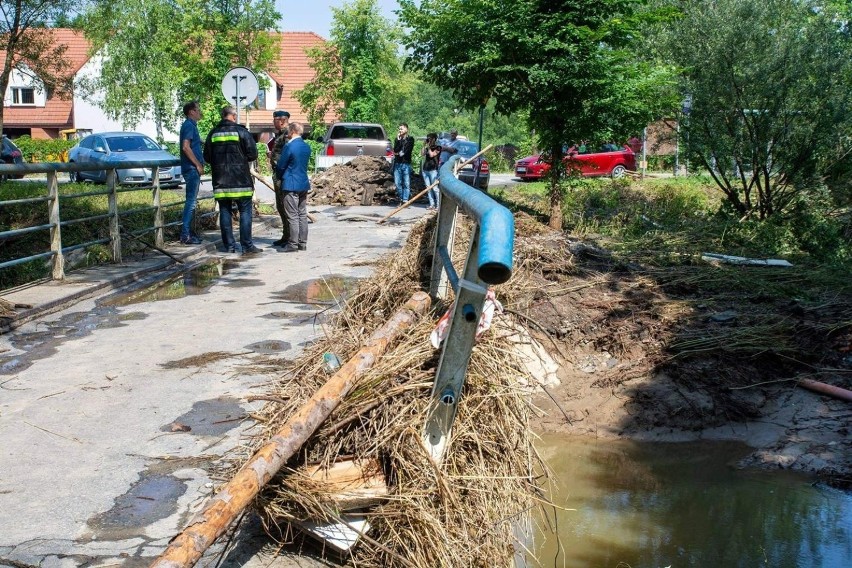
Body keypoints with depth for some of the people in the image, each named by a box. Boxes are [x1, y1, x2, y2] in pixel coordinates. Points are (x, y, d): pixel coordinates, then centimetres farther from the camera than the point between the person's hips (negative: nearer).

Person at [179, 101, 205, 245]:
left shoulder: (191, 125, 19)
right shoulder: (189, 125, -12)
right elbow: (186, 147, -22)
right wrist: (198, 165, -19)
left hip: (192, 169, 10)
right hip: (192, 168, -10)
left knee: (192, 201, 13)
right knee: (191, 201, -10)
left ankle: (188, 232, 18)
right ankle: (186, 235, -10)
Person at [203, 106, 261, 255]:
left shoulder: (213, 133, 6)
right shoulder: (241, 131, -5)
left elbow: (207, 157, 8)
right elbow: (253, 154, -8)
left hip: (220, 181, 4)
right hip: (240, 180, -4)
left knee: (225, 212, 8)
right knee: (245, 212, 1)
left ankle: (229, 245, 9)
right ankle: (247, 245, -2)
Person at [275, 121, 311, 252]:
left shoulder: (289, 146, -14)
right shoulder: (306, 147, 8)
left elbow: (280, 166, -9)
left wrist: (279, 176, 11)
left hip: (291, 185, -7)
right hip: (304, 184, 7)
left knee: (292, 216, -4)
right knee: (302, 215, 10)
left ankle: (293, 244, -2)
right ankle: (303, 243, 14)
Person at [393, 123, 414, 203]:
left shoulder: (410, 139, 5)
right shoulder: (397, 139, 14)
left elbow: (407, 151, -3)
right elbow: (395, 150, -3)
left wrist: (398, 153, 2)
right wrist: (398, 139, -7)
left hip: (406, 164, -3)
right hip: (397, 163, 3)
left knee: (406, 183, -6)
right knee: (398, 183, 0)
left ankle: (405, 200, -6)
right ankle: (401, 198, 12)